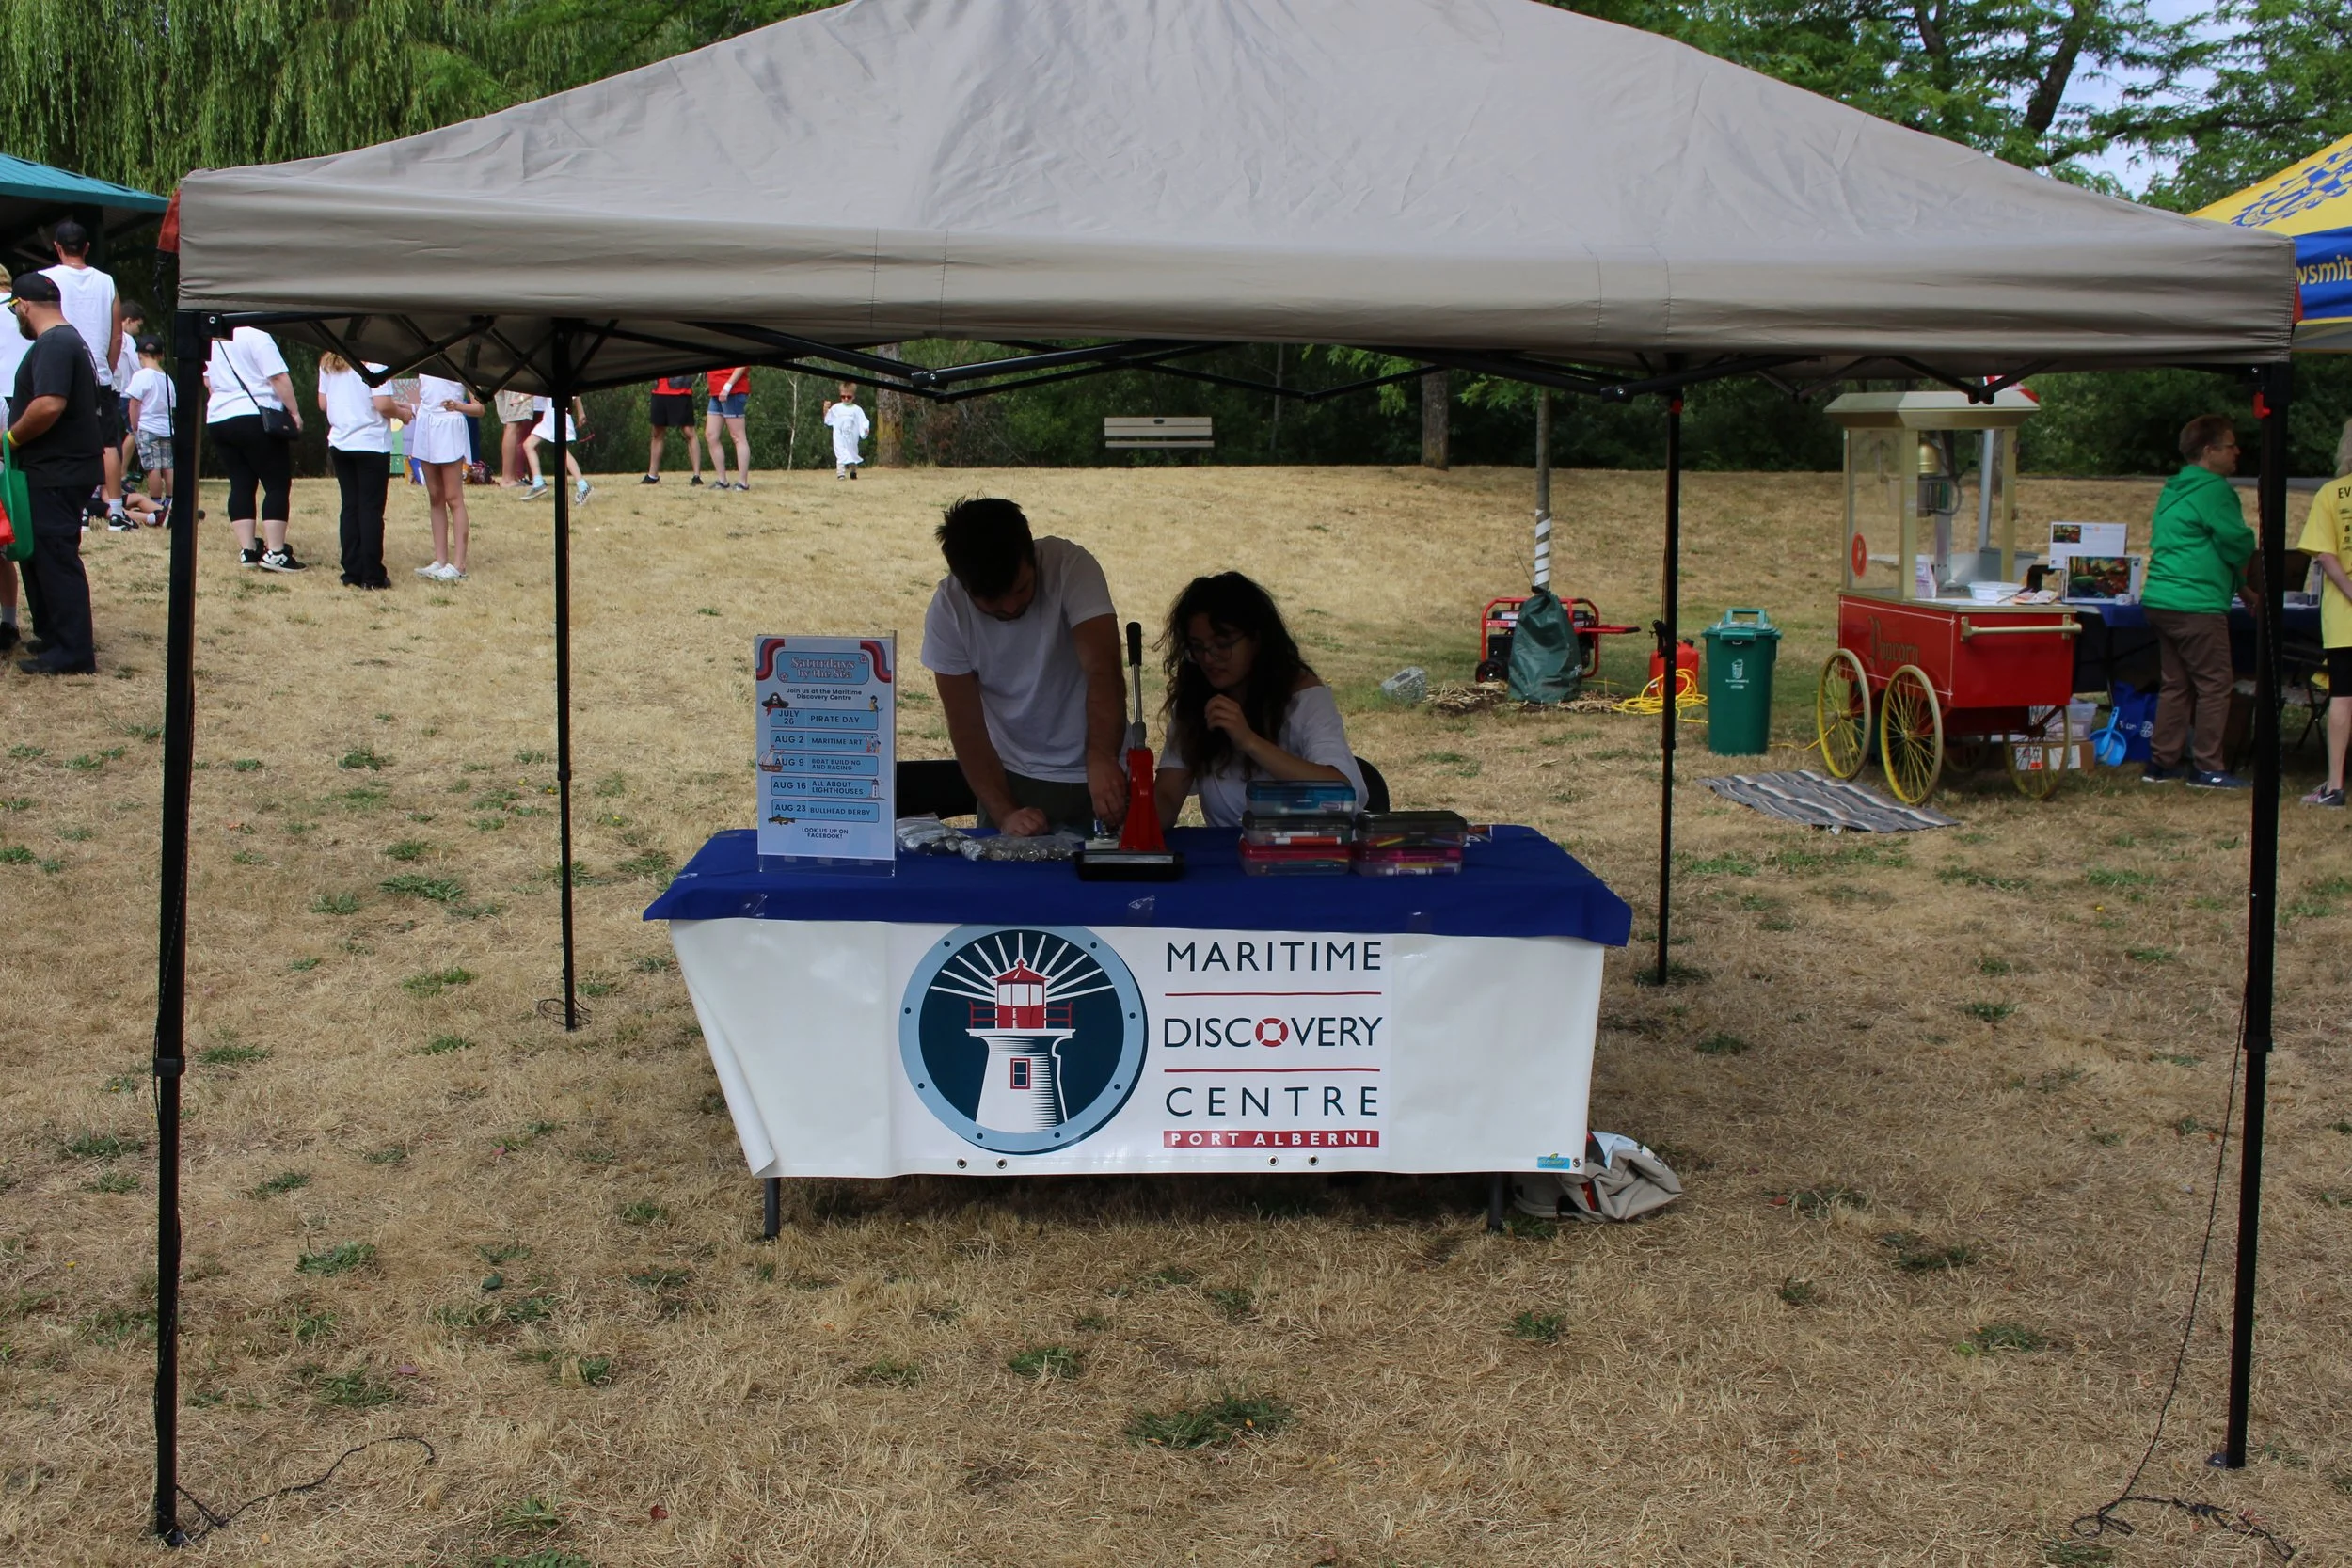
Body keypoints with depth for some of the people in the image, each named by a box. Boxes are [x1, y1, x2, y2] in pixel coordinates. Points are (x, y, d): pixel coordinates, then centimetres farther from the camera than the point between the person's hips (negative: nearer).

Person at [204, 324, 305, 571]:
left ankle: (247, 550, 6)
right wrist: (294, 412, -7)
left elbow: (208, 383, 22)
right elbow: (279, 378, -14)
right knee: (277, 485, -4)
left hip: (217, 420, 7)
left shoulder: (210, 341, 13)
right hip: (255, 419, -7)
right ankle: (275, 553, -11)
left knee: (241, 485, 10)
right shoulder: (255, 336, -9)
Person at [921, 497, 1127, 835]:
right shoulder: (947, 610, -15)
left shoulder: (1070, 566, -21)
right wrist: (1004, 812, -21)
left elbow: (1103, 670, -33)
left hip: (1098, 775, -1)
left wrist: (1101, 757, -49)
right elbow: (966, 725, -11)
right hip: (1013, 778, 1)